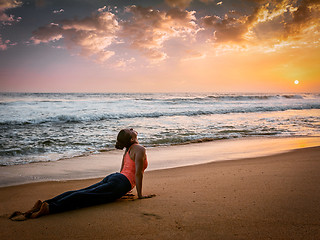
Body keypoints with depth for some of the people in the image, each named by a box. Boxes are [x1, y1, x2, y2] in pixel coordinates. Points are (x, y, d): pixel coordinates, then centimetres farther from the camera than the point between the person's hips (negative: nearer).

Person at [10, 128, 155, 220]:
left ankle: (44, 204, -21)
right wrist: (140, 194, -3)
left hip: (112, 177, 8)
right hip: (120, 183, -8)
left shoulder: (128, 149, 24)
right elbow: (138, 172, -10)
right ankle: (49, 208, -36)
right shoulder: (139, 149, -4)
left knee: (78, 193, -7)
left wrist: (123, 190, 37)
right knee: (83, 197, -22)